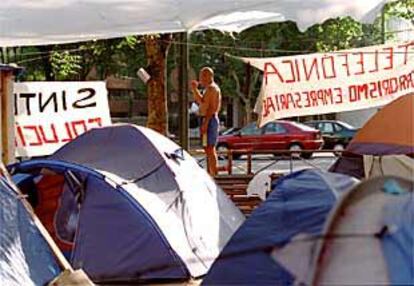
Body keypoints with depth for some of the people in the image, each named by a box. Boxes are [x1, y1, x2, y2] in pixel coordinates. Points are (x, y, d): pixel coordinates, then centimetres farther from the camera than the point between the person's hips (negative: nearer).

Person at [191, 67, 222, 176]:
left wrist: (205, 122, -24)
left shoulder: (211, 88, -11)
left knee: (209, 148, -14)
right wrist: (194, 89, 20)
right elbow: (200, 101, 26)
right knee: (209, 148, 14)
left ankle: (213, 174, -16)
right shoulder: (210, 88, 20)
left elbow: (211, 107, -19)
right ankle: (210, 173, 20)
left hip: (209, 119, -11)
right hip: (210, 119, 11)